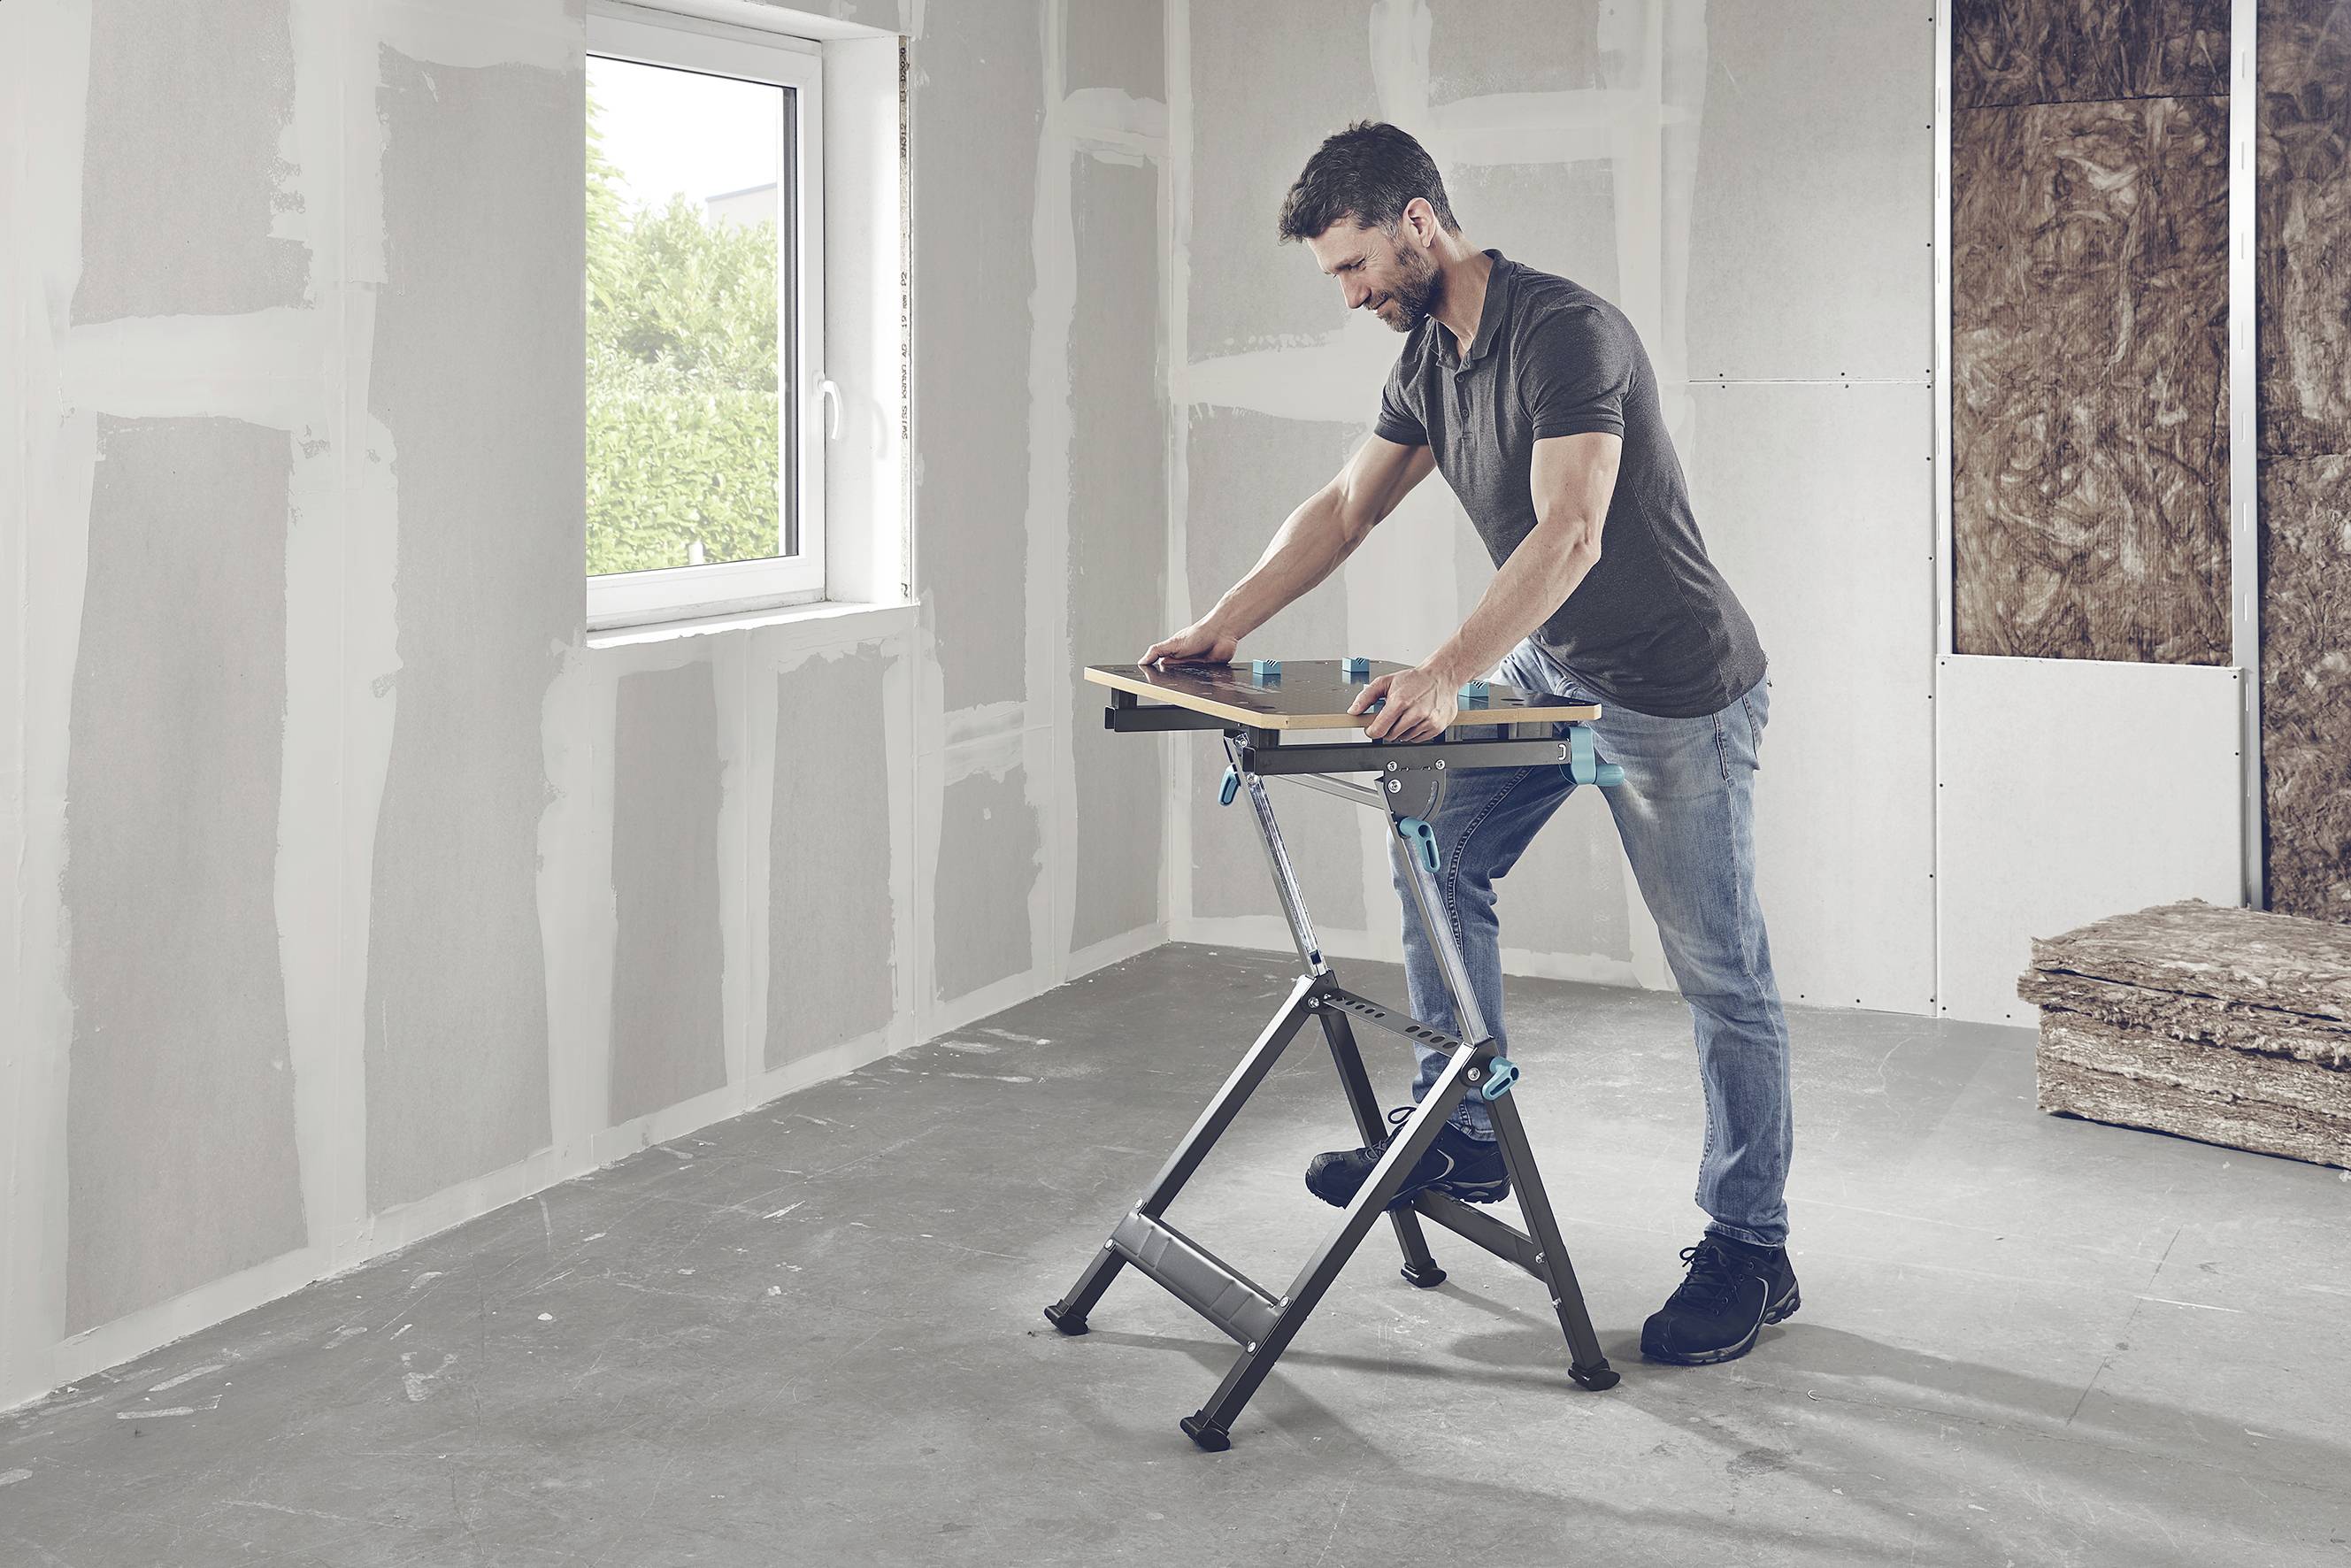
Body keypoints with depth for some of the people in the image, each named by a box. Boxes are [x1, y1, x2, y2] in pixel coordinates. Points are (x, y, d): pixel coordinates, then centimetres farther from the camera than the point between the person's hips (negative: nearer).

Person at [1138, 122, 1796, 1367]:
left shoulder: (1566, 332, -25)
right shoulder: (1428, 358, 4)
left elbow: (1568, 534, -34)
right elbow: (1345, 506, 12)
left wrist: (1444, 678, -43)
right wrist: (1223, 626, 4)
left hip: (1675, 693, -9)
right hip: (1548, 668, 9)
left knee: (1720, 977, -1)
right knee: (1441, 861, 2)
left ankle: (1748, 1253, 9)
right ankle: (1461, 1135, 13)